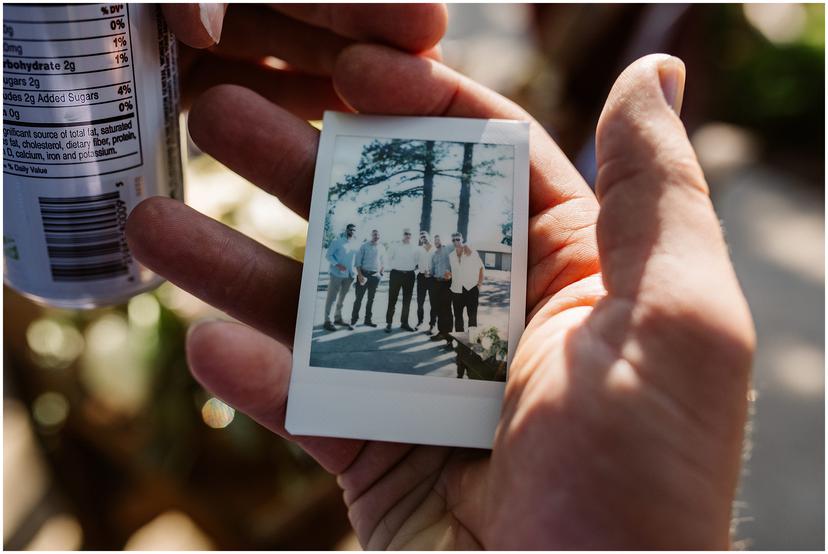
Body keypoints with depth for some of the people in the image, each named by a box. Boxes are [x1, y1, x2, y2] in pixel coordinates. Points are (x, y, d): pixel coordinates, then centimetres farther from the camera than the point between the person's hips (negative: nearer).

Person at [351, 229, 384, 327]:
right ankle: (354, 320, 2)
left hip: (375, 275, 4)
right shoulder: (364, 246, -3)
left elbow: (383, 262, 16)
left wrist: (380, 273, 5)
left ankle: (368, 319, 20)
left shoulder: (381, 248, 7)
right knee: (359, 298, -3)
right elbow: (358, 260, -6)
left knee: (371, 299, 11)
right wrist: (360, 274, -13)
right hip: (364, 273, -4)